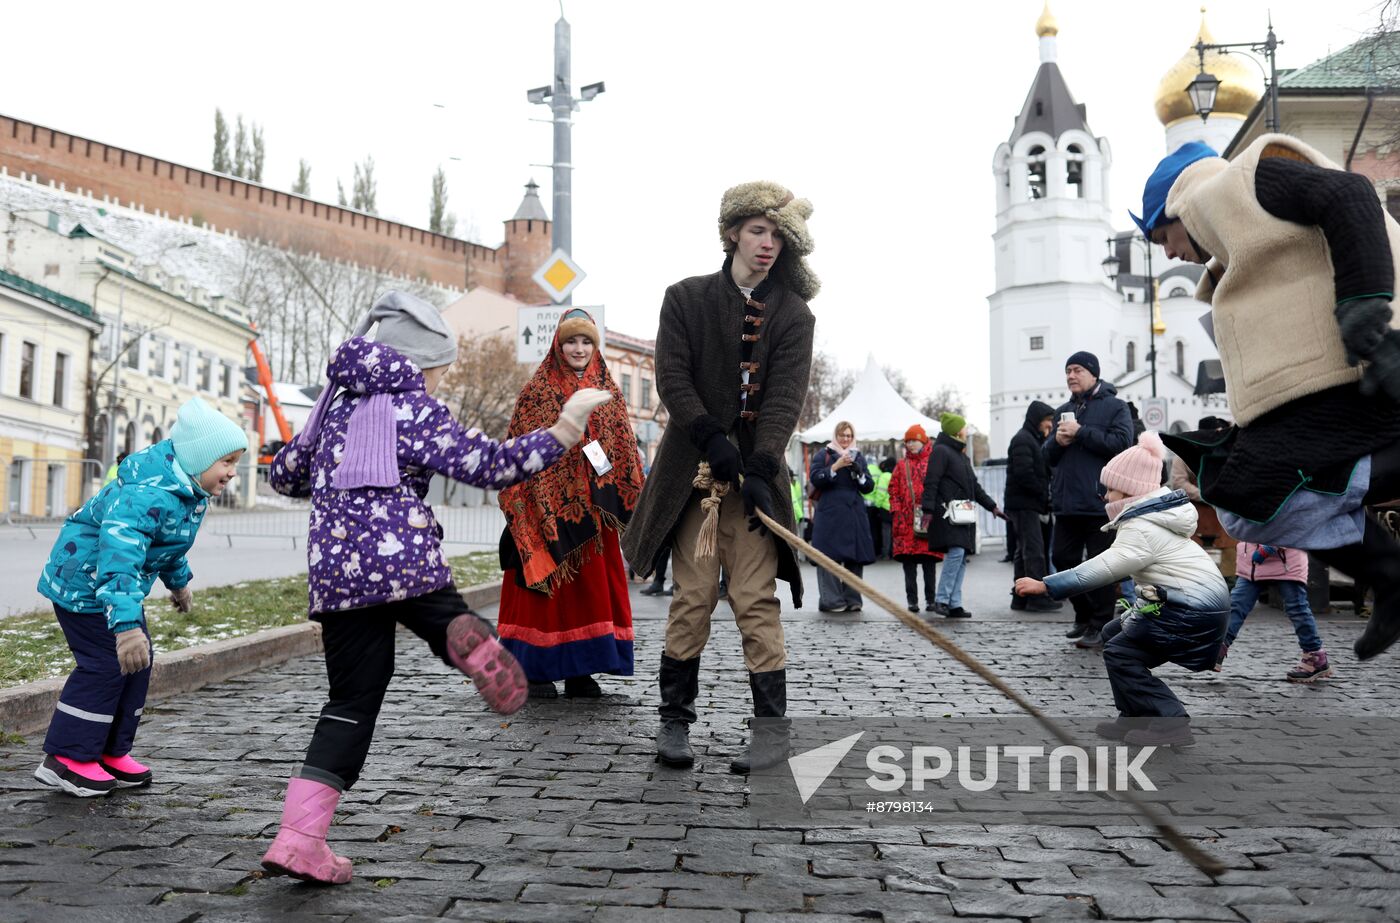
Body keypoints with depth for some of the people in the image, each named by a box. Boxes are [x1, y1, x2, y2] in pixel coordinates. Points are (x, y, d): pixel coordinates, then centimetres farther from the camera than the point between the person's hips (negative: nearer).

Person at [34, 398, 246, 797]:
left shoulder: (189, 488, -1)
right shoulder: (146, 495, -35)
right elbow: (119, 557, -45)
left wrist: (178, 580, 32)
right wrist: (126, 624, -53)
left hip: (120, 581, 10)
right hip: (85, 581, -10)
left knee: (136, 664, 9)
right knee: (105, 665, -10)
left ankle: (112, 753, 19)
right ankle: (67, 758, 2)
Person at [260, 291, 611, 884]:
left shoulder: (336, 402, 20)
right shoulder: (415, 409, 0)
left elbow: (284, 475, 28)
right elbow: (490, 465, -9)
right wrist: (566, 427, -6)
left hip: (333, 570, 5)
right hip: (404, 562, -5)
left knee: (351, 703, 9)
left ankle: (299, 839, 2)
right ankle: (475, 647, -25)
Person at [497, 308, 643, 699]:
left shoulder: (609, 393, 13)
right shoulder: (537, 391, 2)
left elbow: (626, 452, 13)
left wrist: (629, 502, 4)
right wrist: (526, 505, -11)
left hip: (592, 511, 4)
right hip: (547, 508, -3)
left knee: (593, 586, 4)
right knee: (546, 585, -1)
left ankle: (581, 671, 13)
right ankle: (536, 671, 8)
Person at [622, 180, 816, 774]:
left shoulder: (793, 314, 6)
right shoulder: (687, 298, 7)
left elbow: (785, 397, -5)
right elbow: (672, 377, -2)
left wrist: (761, 469, -18)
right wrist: (711, 439, -15)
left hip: (756, 470, 0)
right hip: (694, 468, 0)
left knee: (755, 599, -5)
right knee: (693, 597, 0)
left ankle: (772, 726, 2)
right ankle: (675, 720, 10)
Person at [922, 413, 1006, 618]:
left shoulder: (961, 455, 25)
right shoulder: (941, 451, -6)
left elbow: (974, 485, 30)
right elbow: (931, 482, -14)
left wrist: (992, 506, 28)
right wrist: (928, 510, -21)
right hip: (947, 514, -10)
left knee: (961, 558, 5)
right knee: (955, 552, -19)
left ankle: (954, 604, 6)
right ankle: (941, 600, -13)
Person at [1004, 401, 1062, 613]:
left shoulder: (1033, 440, 23)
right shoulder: (1022, 440, -10)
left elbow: (1042, 470, 22)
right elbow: (1024, 473, -20)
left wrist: (1044, 496, 5)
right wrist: (1043, 494, -13)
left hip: (1028, 504, 10)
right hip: (1024, 504, -10)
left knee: (1025, 551, 11)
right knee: (1034, 549, -11)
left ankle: (1020, 598, 14)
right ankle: (1037, 597, -12)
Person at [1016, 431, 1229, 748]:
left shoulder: (1142, 529, -18)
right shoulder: (1154, 516, 14)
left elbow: (1102, 569, -27)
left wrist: (1044, 585, -28)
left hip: (1194, 612, -10)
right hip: (1197, 602, 10)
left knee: (1120, 653, -8)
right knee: (1115, 632, 15)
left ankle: (1171, 724, -8)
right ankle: (1134, 719, 16)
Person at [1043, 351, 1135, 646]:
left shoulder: (1114, 406, 0)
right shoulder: (1063, 411, 18)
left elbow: (1122, 443, -15)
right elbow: (1046, 455, 19)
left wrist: (1081, 432, -15)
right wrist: (1057, 442, -3)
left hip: (1100, 503, -7)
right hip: (1066, 503, 7)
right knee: (1062, 559, 9)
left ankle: (1101, 625, 7)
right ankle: (1084, 616, 24)